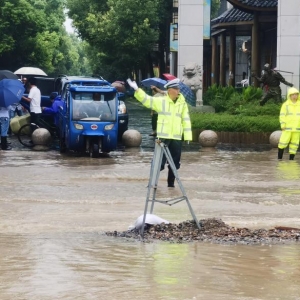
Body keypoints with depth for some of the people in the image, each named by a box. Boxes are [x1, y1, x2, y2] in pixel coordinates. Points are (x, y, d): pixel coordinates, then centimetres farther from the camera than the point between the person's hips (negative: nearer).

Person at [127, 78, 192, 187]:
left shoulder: (182, 103, 6)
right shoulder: (161, 101, -1)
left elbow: (186, 120, 6)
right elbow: (146, 99, -4)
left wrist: (187, 136, 0)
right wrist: (137, 90, -20)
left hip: (177, 138, 3)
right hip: (163, 137, -3)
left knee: (175, 162, 9)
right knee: (160, 161, -2)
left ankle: (171, 182, 22)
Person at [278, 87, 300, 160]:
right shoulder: (285, 105, 1)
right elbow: (282, 116, -2)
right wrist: (282, 125, -10)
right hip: (287, 128, -3)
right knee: (283, 142, -7)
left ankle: (291, 159, 11)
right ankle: (279, 158, 6)